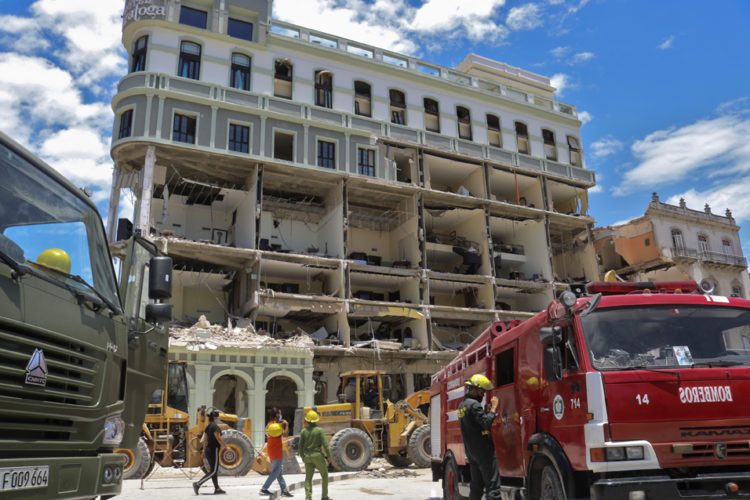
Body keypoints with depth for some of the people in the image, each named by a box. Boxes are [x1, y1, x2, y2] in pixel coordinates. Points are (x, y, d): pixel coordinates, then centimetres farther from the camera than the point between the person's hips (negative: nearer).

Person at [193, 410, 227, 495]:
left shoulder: (208, 426, 12)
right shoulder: (215, 426, -15)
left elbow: (203, 439, 15)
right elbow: (218, 438, -20)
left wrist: (204, 451, 19)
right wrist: (226, 447, -13)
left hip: (208, 450, 10)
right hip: (214, 450, -10)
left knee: (213, 470, 12)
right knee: (213, 471, -5)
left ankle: (217, 489, 16)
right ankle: (198, 484, -10)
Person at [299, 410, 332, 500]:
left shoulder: (303, 431, -1)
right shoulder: (319, 430, -11)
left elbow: (301, 446, 4)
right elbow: (325, 444, -13)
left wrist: (302, 457, 18)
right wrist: (328, 456, -5)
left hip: (307, 457, 3)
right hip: (318, 456, -3)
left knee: (308, 478, 9)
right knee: (324, 475, 14)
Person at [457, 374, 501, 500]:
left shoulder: (462, 405, 16)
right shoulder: (474, 404, -15)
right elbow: (487, 423, -22)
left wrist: (488, 410, 15)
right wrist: (493, 407, -12)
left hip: (470, 451, 9)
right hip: (483, 450, -9)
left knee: (476, 485, 14)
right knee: (492, 485, -8)